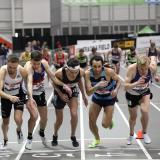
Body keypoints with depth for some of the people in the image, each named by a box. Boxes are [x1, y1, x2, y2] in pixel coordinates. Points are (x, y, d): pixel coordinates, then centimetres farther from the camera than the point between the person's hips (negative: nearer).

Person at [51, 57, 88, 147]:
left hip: (73, 92, 2)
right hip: (60, 93, -2)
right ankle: (55, 136, 39)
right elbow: (54, 83, -13)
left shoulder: (81, 72, -26)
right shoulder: (60, 73, -36)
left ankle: (73, 136, 7)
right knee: (59, 120, 7)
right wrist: (60, 94, -20)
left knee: (74, 114, -18)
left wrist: (83, 95, 7)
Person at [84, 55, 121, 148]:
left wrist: (116, 90, -30)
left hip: (109, 99, -2)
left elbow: (118, 80, -11)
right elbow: (88, 92, -27)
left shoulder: (109, 72, -31)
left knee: (105, 125, -8)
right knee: (91, 121, 3)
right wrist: (97, 86, -45)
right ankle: (97, 139, 32)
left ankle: (110, 120, 31)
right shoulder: (88, 74, -25)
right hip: (96, 98, 3)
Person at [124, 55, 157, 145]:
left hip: (145, 93, 1)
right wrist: (136, 83, -54)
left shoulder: (152, 68, -27)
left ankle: (145, 133, 4)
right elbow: (126, 87, -38)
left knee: (145, 111, -24)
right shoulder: (132, 69, -37)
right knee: (133, 116, 15)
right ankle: (131, 135, 46)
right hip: (132, 94, -1)